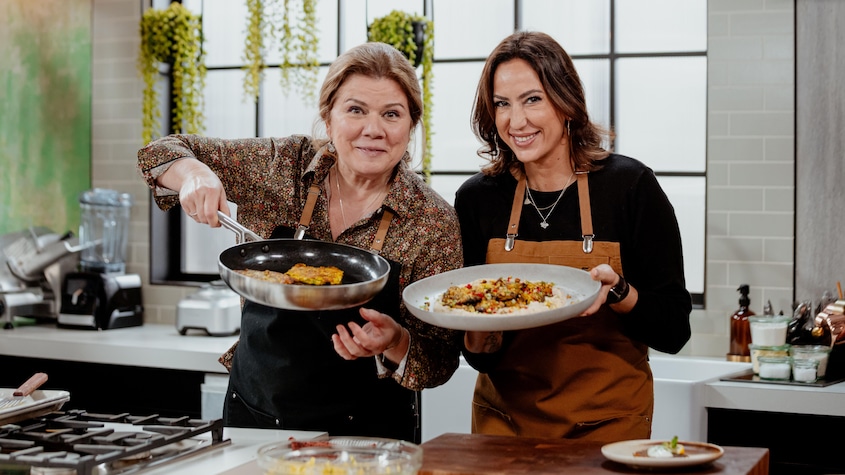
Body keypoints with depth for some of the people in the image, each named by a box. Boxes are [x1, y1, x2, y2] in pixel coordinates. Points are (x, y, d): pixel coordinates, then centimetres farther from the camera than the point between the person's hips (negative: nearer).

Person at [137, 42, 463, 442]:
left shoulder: (434, 222, -13)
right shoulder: (283, 166, -6)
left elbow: (442, 359, -8)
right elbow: (163, 153, 3)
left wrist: (394, 342, -30)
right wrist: (192, 174, -19)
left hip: (362, 435, -2)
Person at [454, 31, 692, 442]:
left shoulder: (630, 186, -9)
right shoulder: (478, 198, -2)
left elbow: (674, 331, -8)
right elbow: (480, 357, 0)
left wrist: (617, 293, -25)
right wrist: (479, 338, -21)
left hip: (608, 423, -2)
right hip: (504, 420, 2)